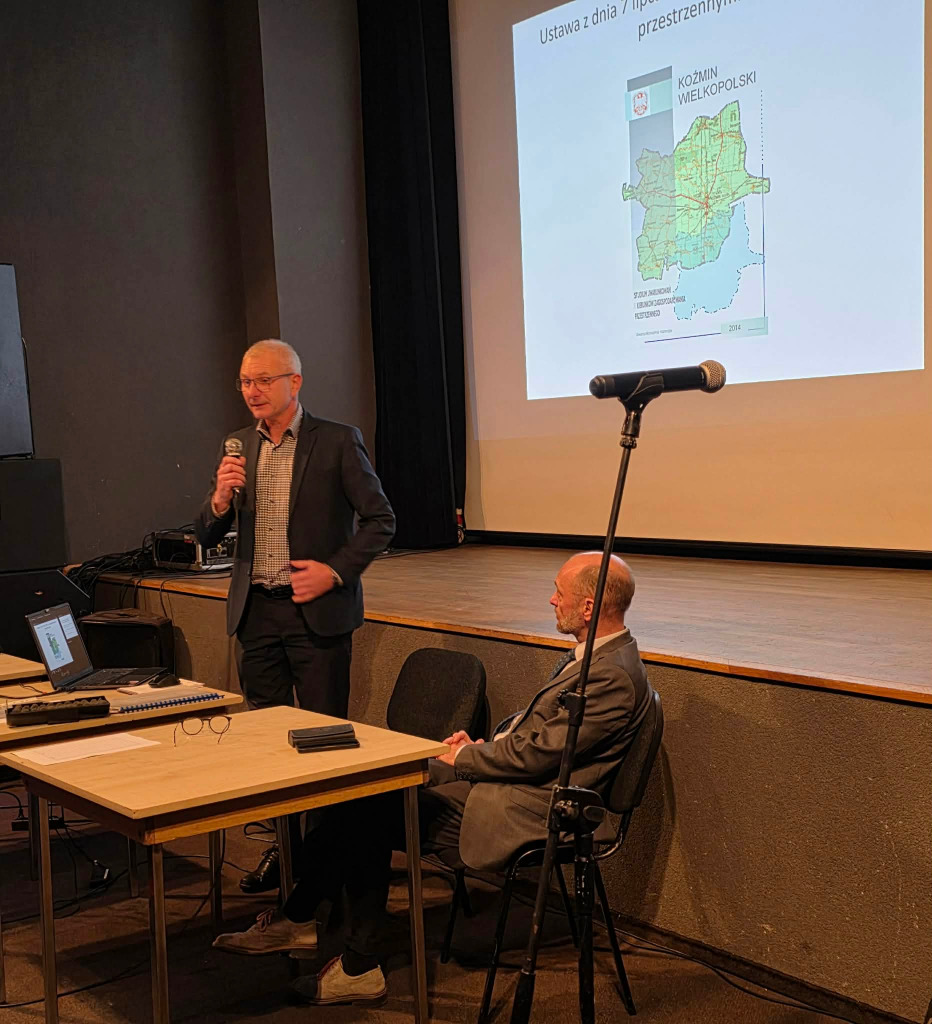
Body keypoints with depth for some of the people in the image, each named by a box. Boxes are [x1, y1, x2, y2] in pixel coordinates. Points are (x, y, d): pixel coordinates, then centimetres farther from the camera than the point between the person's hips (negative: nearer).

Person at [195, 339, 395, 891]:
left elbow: (381, 519, -4)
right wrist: (220, 499, -11)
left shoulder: (338, 442, -6)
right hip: (256, 612, 5)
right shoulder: (238, 447, 9)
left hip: (316, 610, -5)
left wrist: (336, 571, -14)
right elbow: (207, 536, 10)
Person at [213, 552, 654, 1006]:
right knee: (367, 804, -2)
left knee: (372, 815, -9)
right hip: (501, 782, 10)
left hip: (519, 813, -10)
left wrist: (463, 758, -8)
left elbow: (534, 755, -21)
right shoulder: (589, 654, 13)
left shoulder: (613, 676, -20)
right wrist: (481, 746, 5)